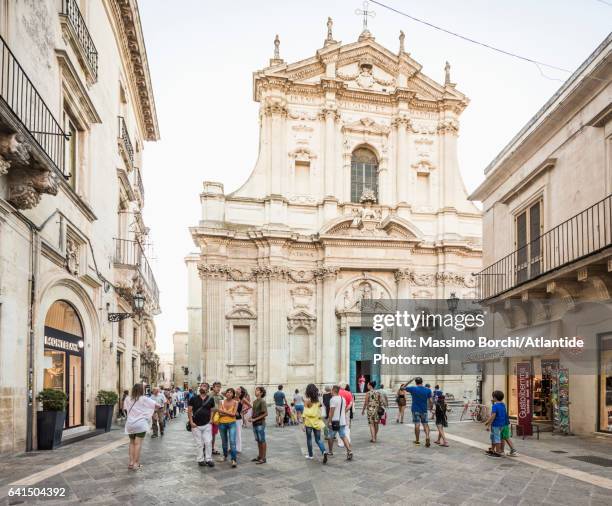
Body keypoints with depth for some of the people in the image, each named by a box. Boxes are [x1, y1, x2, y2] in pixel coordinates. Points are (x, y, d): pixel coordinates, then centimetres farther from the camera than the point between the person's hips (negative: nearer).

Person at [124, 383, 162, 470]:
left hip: (130, 424, 5)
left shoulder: (127, 399, 5)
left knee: (132, 443, 16)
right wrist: (160, 406, 16)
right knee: (138, 443, -3)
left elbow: (125, 408, 24)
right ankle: (136, 464, -4)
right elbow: (158, 406, -6)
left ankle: (131, 462, 14)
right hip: (140, 424, -5)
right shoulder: (144, 399, -7)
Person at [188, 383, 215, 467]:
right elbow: (189, 411, 1)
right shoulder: (194, 399, 0)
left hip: (207, 425, 1)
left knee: (208, 442, -3)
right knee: (199, 444, 4)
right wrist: (191, 422, -7)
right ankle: (200, 460, 15)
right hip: (196, 425, -1)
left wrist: (211, 419, -2)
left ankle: (208, 459, 8)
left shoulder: (210, 399, 4)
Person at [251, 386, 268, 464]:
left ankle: (263, 458, 7)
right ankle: (259, 456, 25)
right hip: (255, 424, 7)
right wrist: (251, 418, -1)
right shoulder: (255, 402, 10)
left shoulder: (262, 401, -13)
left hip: (260, 424, -7)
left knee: (262, 441, 0)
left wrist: (255, 419, -17)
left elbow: (265, 414, -17)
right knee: (258, 441, 15)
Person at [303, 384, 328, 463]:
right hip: (317, 422, 3)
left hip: (309, 422, -3)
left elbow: (305, 414, -11)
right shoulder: (318, 401, 2)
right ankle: (324, 451, -15)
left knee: (309, 439, 13)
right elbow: (320, 413, 7)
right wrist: (321, 423, 17)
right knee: (318, 439, 9)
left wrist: (303, 424, -7)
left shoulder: (307, 401, -10)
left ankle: (310, 455, 21)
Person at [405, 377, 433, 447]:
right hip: (424, 410, 1)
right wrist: (431, 407, 13)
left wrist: (411, 380, 9)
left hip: (415, 410, -1)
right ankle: (427, 437, -14)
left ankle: (417, 441, 8)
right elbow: (430, 401, -4)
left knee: (417, 424, 2)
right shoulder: (428, 390, -3)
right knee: (425, 424, 8)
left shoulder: (413, 389, -8)